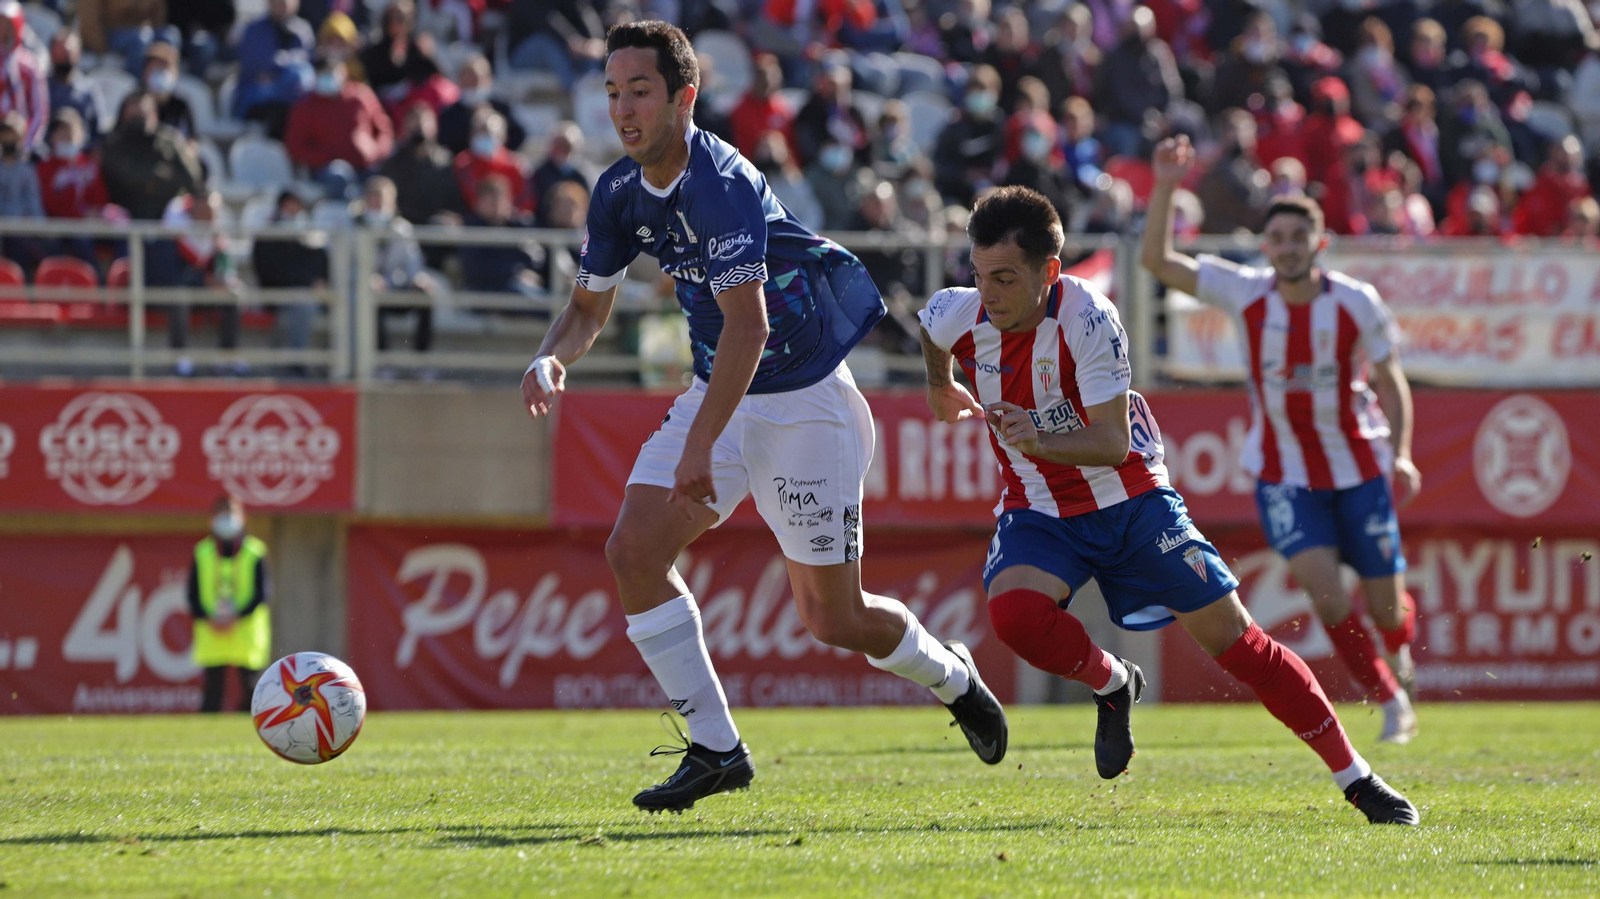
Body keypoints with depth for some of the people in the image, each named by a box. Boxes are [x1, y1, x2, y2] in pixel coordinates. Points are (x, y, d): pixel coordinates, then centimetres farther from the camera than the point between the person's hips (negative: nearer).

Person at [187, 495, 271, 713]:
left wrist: (236, 618, -13)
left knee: (249, 690, -4)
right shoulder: (202, 553, 9)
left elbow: (261, 593, -2)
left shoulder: (255, 552, 3)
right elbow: (193, 594, 7)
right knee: (212, 693, -2)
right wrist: (209, 619, -9)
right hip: (211, 634, 1)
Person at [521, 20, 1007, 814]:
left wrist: (701, 446, -38)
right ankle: (714, 750, -4)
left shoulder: (722, 184, -26)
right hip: (718, 395, 7)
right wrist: (551, 357, -12)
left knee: (831, 618, -2)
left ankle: (952, 678, 30)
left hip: (803, 402, -7)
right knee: (633, 550, -12)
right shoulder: (620, 193, -1)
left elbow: (747, 327, -33)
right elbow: (589, 307, 11)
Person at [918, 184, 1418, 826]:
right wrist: (941, 387, 29)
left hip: (1129, 501, -3)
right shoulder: (957, 317, -15)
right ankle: (1113, 687, 3)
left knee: (1234, 638, -4)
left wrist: (1040, 442, -44)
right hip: (1038, 513, 3)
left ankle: (1357, 779, 7)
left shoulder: (1087, 319, -26)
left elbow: (1113, 443, -27)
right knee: (1013, 611, -29)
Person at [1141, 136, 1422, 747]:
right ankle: (1389, 700, 0)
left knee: (1385, 605, 2)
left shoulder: (1356, 303, -12)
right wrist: (1165, 189, -24)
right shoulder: (1246, 294, -9)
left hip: (1359, 466, 0)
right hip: (1283, 473, 0)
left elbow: (1390, 380, -1)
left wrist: (1401, 455, -14)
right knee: (1323, 589, -18)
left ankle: (1401, 653, 41)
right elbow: (1157, 261, -12)